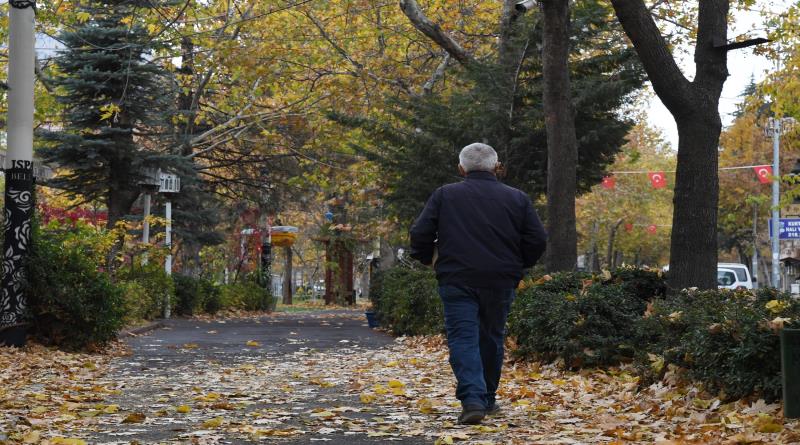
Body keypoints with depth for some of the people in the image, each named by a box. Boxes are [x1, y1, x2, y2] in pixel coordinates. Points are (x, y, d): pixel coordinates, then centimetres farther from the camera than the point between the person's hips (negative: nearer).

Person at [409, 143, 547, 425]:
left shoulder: (445, 195, 2)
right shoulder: (517, 198, 6)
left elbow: (420, 234, -2)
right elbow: (537, 241, 4)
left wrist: (426, 259, 17)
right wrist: (518, 264, 21)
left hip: (457, 280, -2)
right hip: (500, 282, 2)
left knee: (463, 339, -5)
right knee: (491, 339, 17)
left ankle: (472, 399, -23)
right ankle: (487, 399, 27)